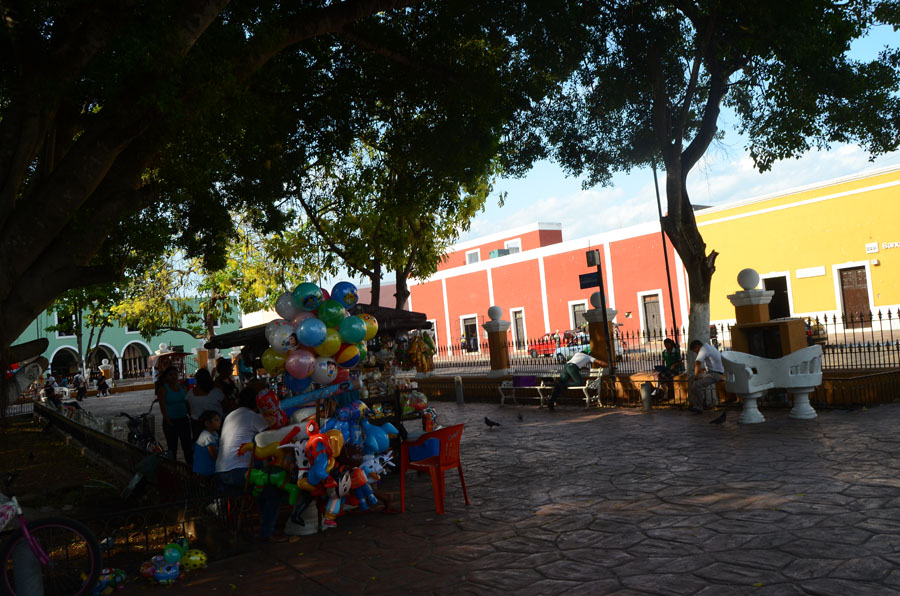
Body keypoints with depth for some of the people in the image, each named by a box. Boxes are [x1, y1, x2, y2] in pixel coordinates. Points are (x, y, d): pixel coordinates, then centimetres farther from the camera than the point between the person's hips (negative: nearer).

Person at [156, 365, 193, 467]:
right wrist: (169, 422, -17)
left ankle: (191, 465, 17)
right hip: (171, 421, -5)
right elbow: (163, 407, -11)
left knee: (188, 445, 8)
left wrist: (190, 415, 6)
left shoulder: (181, 386, 9)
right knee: (172, 447, 4)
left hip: (184, 420, 5)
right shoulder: (163, 389, -7)